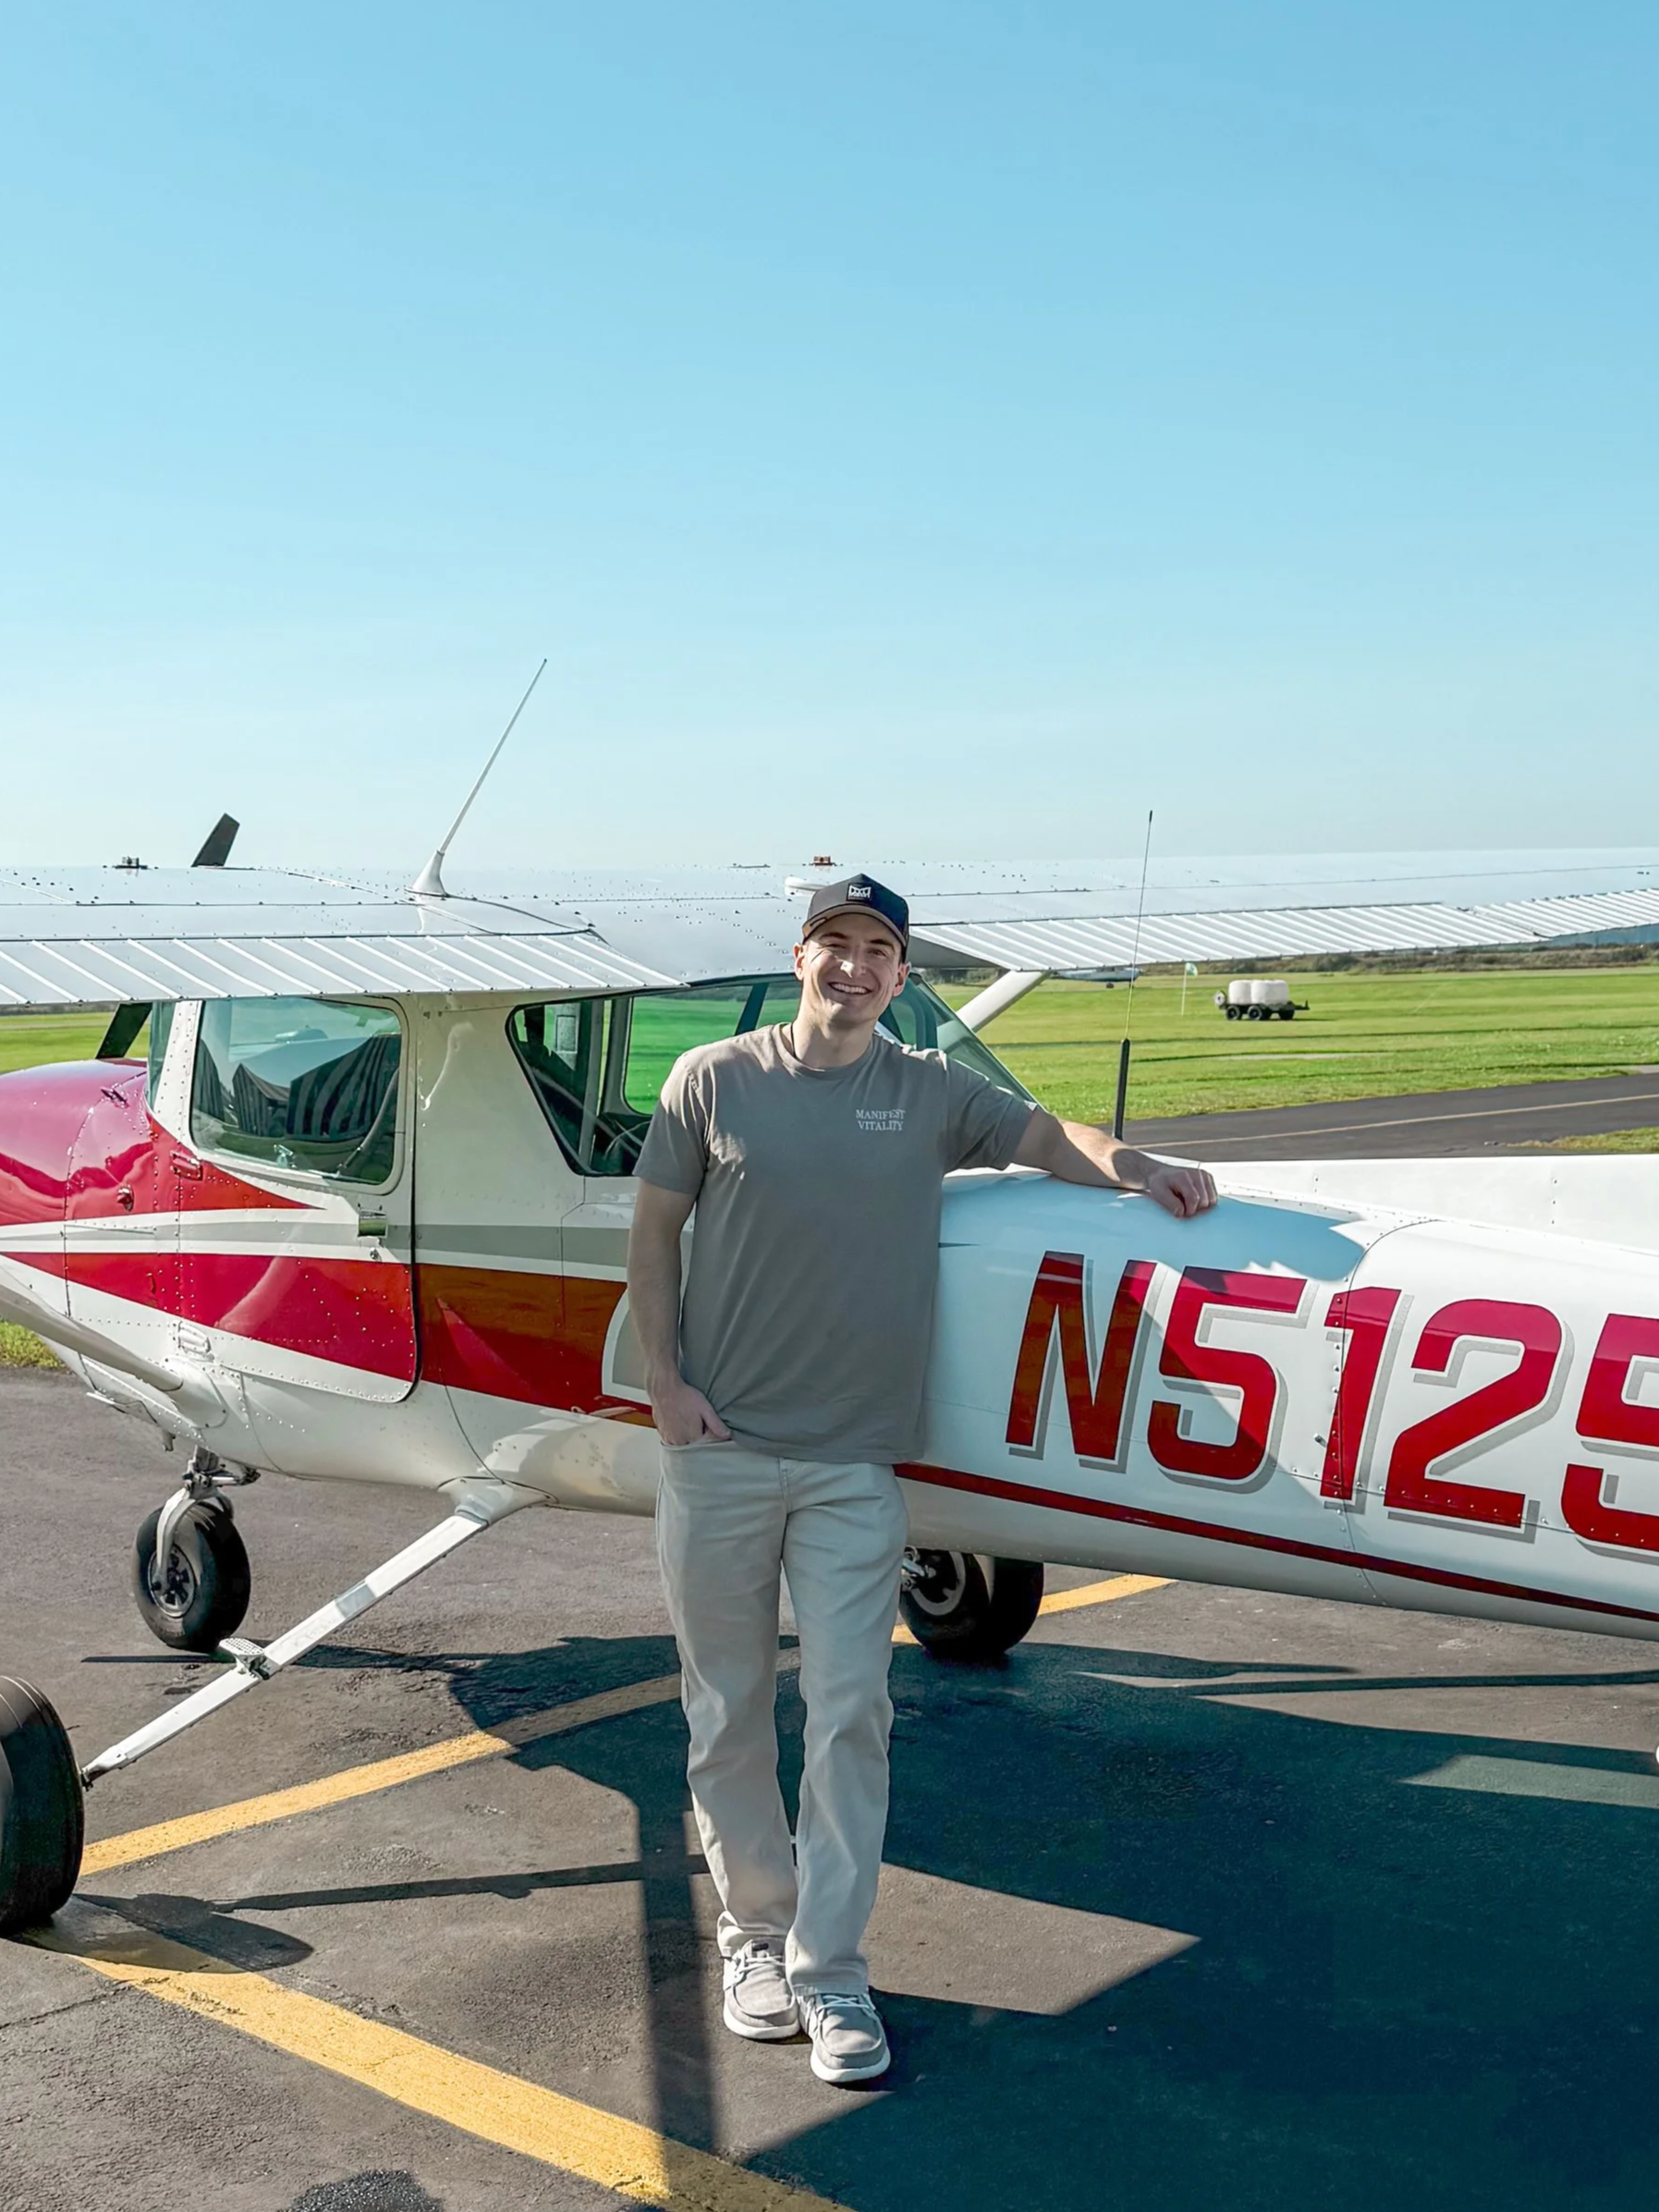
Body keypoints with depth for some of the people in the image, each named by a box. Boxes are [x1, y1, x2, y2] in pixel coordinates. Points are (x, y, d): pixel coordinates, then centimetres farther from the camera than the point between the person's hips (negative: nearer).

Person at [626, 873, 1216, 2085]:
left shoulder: (933, 1093, 7)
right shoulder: (712, 1080, 3)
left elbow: (1044, 1134, 4)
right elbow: (655, 1230, 6)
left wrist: (1131, 1166, -17)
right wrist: (665, 1378, -2)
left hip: (855, 1462, 0)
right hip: (718, 1450, 0)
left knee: (851, 1714, -2)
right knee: (729, 1712, 9)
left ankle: (831, 1971, 8)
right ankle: (755, 1932, 26)